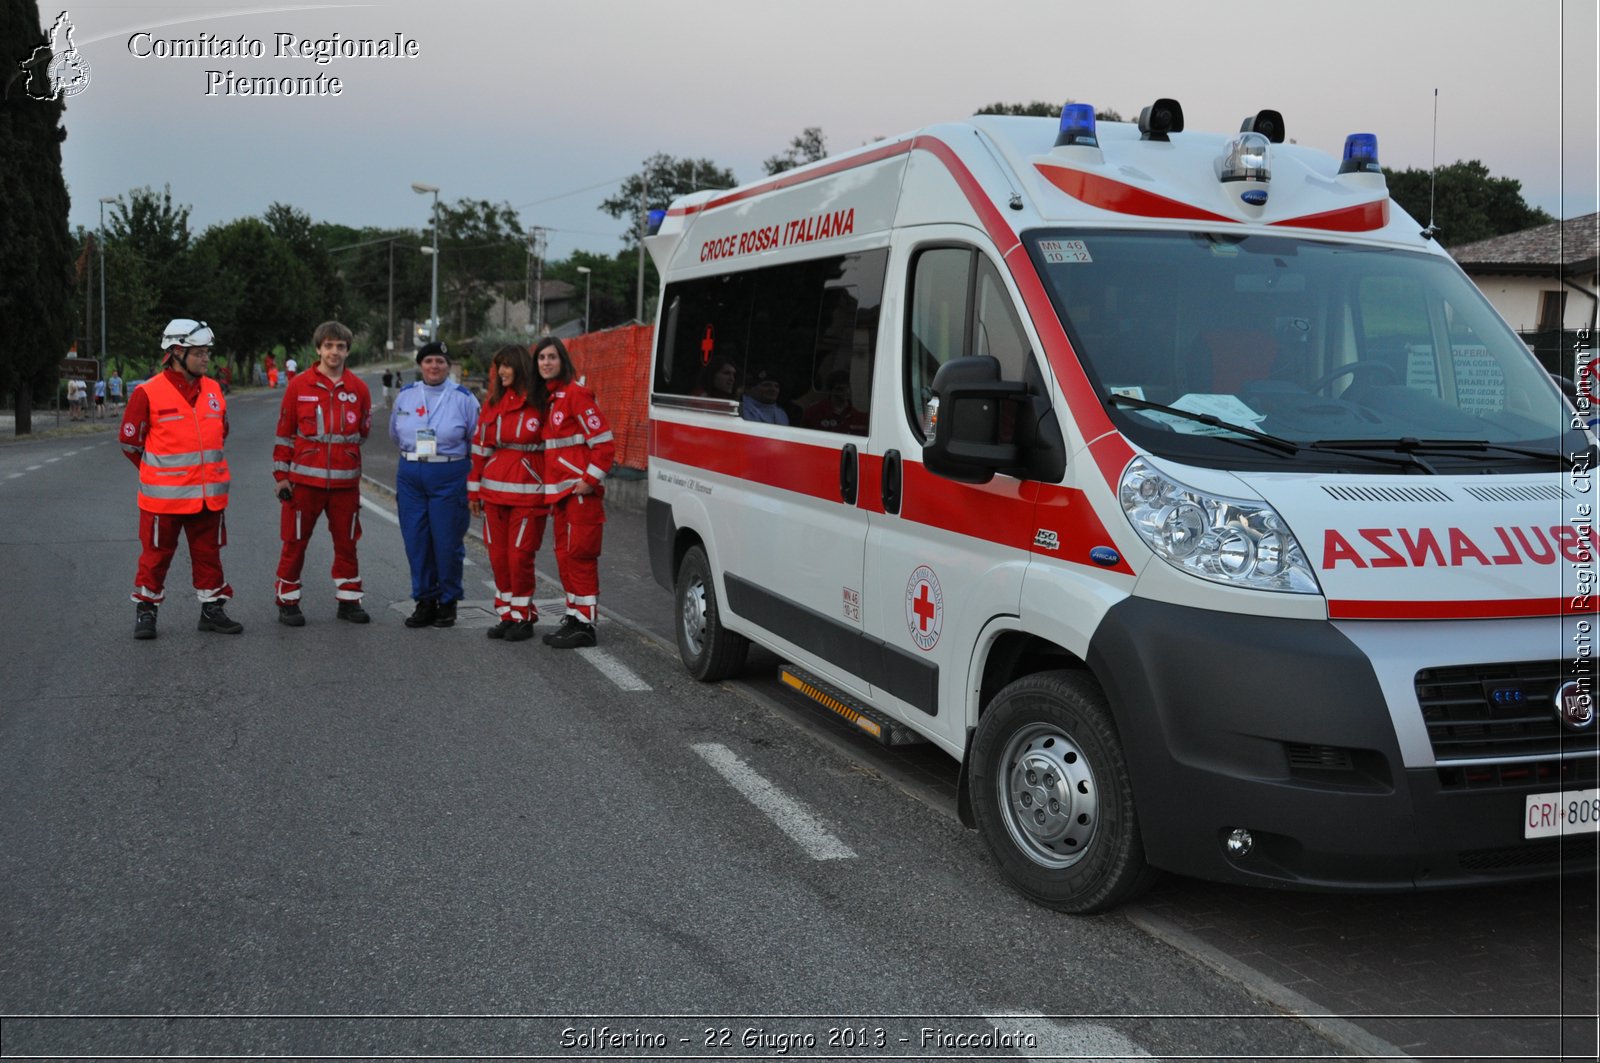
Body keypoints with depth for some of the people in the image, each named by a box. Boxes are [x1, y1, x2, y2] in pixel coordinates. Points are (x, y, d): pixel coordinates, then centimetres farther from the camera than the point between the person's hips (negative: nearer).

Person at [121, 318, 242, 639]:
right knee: (156, 555, 5)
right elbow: (130, 441, -2)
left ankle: (212, 609, 21)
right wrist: (159, 473, 7)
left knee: (209, 553, 11)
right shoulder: (148, 393, -10)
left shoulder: (213, 391, 7)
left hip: (209, 495, 5)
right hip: (164, 496, -5)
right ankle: (145, 612, 18)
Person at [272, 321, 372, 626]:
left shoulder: (358, 388, 4)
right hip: (304, 479, -2)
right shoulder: (298, 386, -1)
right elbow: (284, 433, 2)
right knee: (295, 543, 4)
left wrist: (341, 450, 10)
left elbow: (363, 431, 15)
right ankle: (287, 602, 15)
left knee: (346, 542, 10)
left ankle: (348, 601, 21)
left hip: (346, 481, 2)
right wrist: (281, 475, 0)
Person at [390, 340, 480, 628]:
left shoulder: (464, 398, -3)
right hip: (411, 477, 3)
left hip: (449, 477, -3)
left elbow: (477, 442, 4)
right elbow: (396, 435, 21)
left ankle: (448, 602, 14)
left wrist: (449, 456, 8)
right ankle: (425, 601, 16)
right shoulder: (405, 396, 7)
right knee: (416, 541, 4)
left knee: (447, 542, 0)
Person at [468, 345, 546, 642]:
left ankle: (523, 617, 10)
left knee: (520, 556, -3)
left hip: (528, 492, -5)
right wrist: (474, 490, 13)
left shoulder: (542, 404, -4)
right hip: (494, 491, 5)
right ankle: (506, 615, 18)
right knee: (498, 556, 7)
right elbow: (480, 445, 14)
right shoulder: (494, 402, 12)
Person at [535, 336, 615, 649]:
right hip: (560, 491, 9)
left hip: (581, 491, -9)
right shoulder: (549, 398, 15)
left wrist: (589, 481, -17)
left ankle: (586, 626, -2)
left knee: (579, 556, -7)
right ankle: (574, 618, 22)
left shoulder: (576, 394, -12)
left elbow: (603, 442, -15)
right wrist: (549, 487, 15)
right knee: (565, 556, 13)